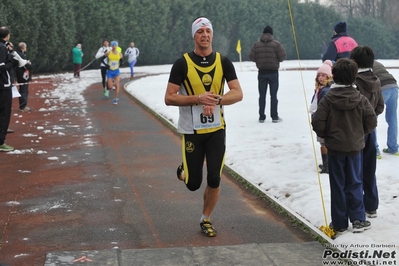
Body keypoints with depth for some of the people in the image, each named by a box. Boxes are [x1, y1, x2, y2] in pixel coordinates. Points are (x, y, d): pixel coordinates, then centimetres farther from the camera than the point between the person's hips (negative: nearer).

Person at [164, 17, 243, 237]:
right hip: (191, 130, -2)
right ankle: (184, 170, 39)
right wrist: (199, 98, -22)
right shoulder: (182, 63, -8)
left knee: (214, 180, 0)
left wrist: (217, 100, -21)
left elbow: (238, 94, -3)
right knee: (193, 184, 3)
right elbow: (169, 98, -10)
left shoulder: (223, 62, 0)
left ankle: (205, 220, 22)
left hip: (216, 129, 2)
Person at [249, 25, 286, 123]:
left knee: (262, 95, 10)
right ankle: (274, 117, 4)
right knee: (273, 95, 4)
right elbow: (283, 57, -11)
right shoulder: (276, 44, -8)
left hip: (262, 72, 2)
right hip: (273, 72, -2)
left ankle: (261, 117, 10)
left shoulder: (256, 45, -1)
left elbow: (252, 57, -4)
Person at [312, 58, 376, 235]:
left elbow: (317, 123, -15)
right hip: (355, 147, 1)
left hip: (335, 148, -1)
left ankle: (339, 224, 12)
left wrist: (325, 135, 5)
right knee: (354, 184, 13)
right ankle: (358, 220, 12)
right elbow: (371, 123, -5)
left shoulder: (328, 99, -13)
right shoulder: (361, 99, -7)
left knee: (337, 186, 7)